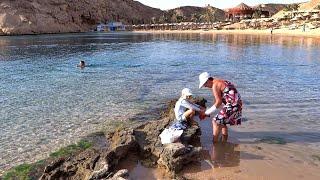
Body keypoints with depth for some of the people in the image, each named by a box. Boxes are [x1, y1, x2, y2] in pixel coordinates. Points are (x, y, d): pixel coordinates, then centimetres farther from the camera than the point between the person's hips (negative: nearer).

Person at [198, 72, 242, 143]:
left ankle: (214, 143, 1)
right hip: (236, 103, 10)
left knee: (216, 121, -4)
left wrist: (207, 112, -8)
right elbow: (220, 99, 16)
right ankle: (224, 142, 33)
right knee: (222, 122, 22)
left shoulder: (215, 85, -13)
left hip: (232, 105, -10)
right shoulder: (219, 82, 16)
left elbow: (219, 102, -14)